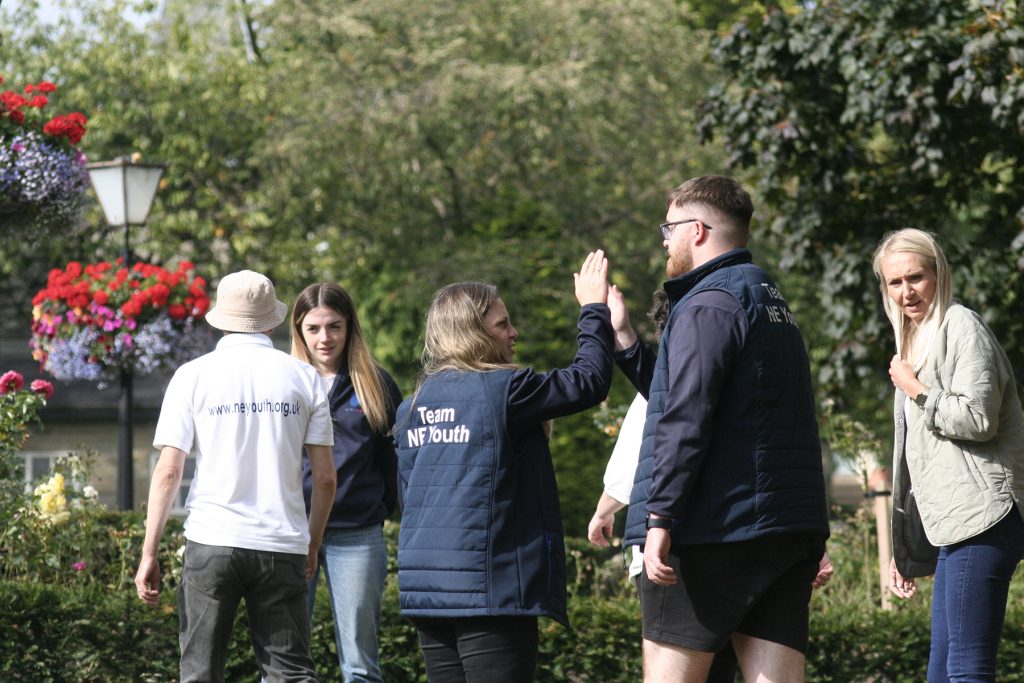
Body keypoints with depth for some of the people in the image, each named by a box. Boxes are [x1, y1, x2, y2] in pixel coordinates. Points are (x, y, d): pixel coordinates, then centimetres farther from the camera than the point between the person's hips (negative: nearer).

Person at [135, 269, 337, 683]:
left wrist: (149, 554, 0)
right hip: (282, 543, 1)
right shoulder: (303, 377, 6)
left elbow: (168, 471, -3)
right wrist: (312, 544, 18)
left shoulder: (193, 376, 2)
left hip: (211, 541, -1)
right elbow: (324, 478, 5)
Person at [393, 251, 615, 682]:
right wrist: (593, 310, 9)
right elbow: (589, 381, -3)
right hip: (490, 589, -7)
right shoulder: (502, 390, -8)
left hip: (423, 587, 7)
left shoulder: (413, 407, 13)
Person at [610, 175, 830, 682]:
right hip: (788, 529, 8)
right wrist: (624, 339, 25)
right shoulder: (770, 301, 22)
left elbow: (685, 420, -19)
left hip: (713, 531, -8)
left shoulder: (708, 304, -9)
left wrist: (660, 518, -21)